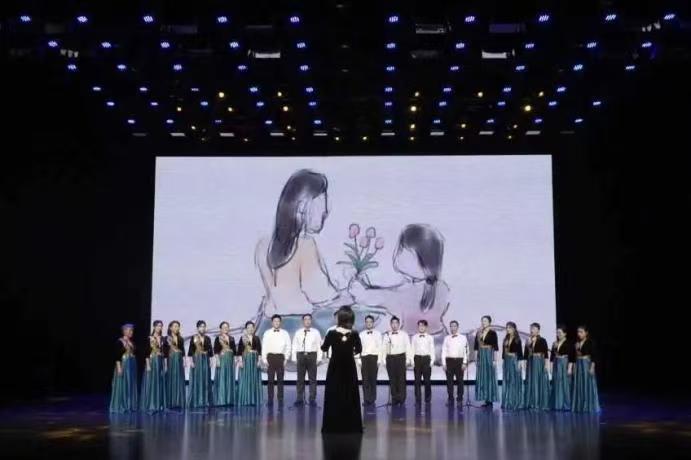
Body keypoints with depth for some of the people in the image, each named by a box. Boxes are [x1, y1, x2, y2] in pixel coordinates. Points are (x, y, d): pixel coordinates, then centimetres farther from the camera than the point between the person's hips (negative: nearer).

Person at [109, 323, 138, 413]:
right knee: (122, 385, -4)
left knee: (131, 386, 8)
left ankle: (129, 406, 14)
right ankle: (119, 406, 2)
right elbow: (117, 355, -14)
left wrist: (134, 366, 15)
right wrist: (119, 367, -21)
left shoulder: (132, 342, 13)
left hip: (132, 365, 7)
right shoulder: (119, 341, -9)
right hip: (123, 364, -7)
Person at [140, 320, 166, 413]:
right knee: (151, 383, -5)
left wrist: (165, 364, 8)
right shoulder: (149, 338, -5)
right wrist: (148, 364, -15)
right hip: (152, 361, -5)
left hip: (161, 362, 5)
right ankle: (150, 405, -1)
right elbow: (146, 352, -9)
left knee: (160, 383, 5)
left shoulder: (162, 338, 10)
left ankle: (159, 405, 10)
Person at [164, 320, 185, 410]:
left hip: (179, 360, 4)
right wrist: (165, 363, -11)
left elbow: (183, 350, 13)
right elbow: (165, 351, -5)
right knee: (171, 381, -2)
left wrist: (184, 361, 6)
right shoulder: (167, 338, -2)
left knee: (179, 381, 4)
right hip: (171, 360, -4)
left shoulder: (181, 338, 11)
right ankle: (170, 403, 2)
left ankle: (179, 402, 8)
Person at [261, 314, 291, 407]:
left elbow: (288, 347, 7)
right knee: (271, 379, -1)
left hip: (281, 357, 0)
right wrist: (264, 360, -1)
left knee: (280, 379, 2)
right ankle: (270, 400, 2)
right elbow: (264, 347, 5)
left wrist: (286, 359, 1)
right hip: (270, 357, 0)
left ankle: (280, 399, 5)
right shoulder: (267, 333, 6)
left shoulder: (285, 333, 7)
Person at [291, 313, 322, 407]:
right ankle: (300, 399, 10)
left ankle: (312, 399, 4)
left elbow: (319, 346, 3)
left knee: (312, 379, 0)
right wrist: (294, 358, 1)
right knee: (300, 379, 4)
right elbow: (294, 346, 9)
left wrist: (319, 358, -5)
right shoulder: (298, 333, 9)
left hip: (312, 355, -1)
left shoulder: (316, 332, 6)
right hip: (301, 355, 1)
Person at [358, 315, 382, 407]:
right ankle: (366, 400, 2)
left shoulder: (377, 334, 5)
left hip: (374, 358, -1)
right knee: (365, 380, 0)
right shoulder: (361, 334, 9)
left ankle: (372, 399, 8)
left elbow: (379, 347, 1)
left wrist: (379, 360, -5)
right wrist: (360, 361, 1)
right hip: (364, 358, 1)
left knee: (373, 379, 2)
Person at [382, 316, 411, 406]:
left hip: (401, 357, -1)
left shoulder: (404, 334, 5)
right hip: (390, 358, 1)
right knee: (392, 379, 3)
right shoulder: (387, 335, 9)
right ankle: (394, 398, 9)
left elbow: (408, 347, 3)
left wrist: (408, 359, -2)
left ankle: (401, 398, 2)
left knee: (401, 378, -3)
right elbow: (384, 348, 6)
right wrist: (384, 360, -2)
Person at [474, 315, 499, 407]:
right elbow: (476, 346, 12)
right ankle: (486, 400, 13)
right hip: (481, 355, 6)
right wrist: (476, 358, 8)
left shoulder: (492, 333, -7)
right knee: (481, 377, 6)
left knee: (490, 376, -1)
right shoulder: (478, 333, 9)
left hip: (489, 355, -6)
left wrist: (495, 359, -13)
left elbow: (495, 347, -9)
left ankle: (490, 400, 4)